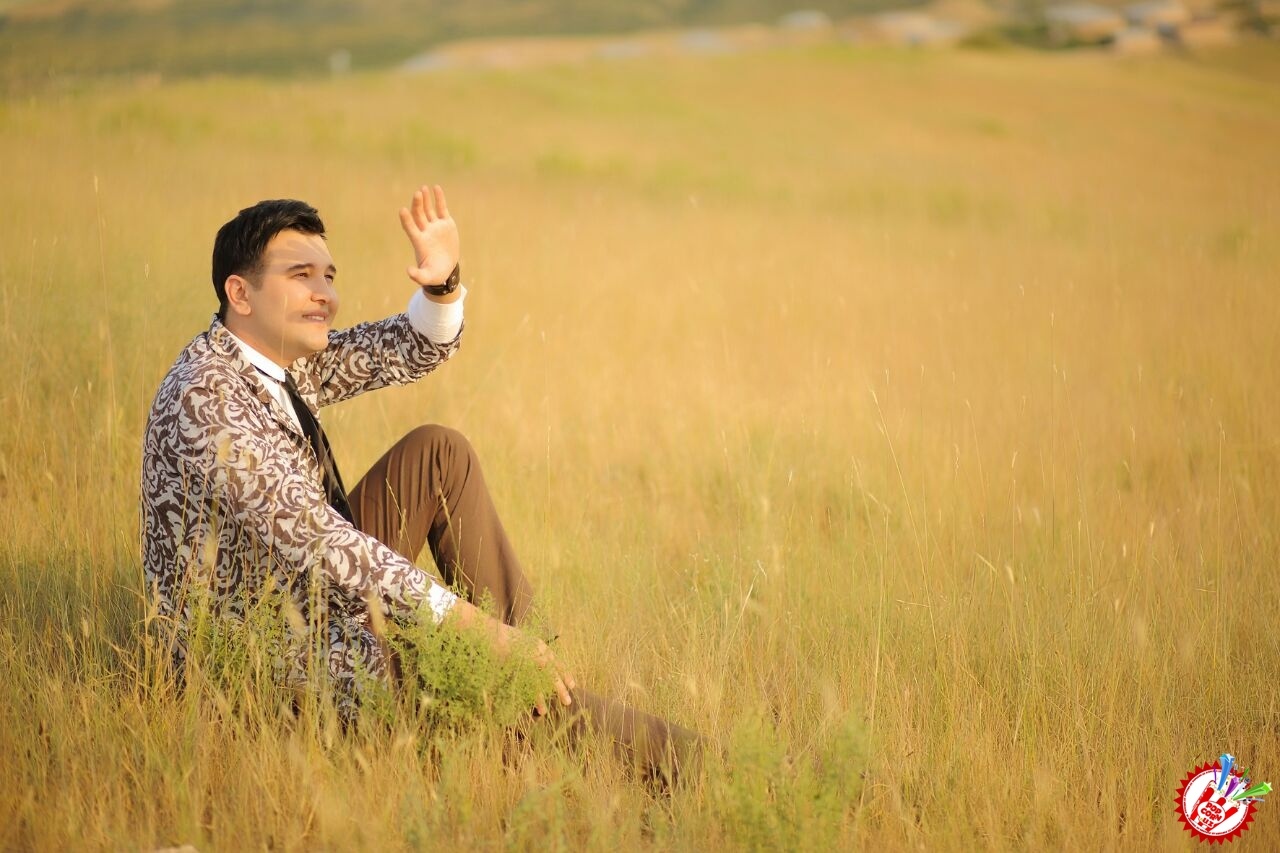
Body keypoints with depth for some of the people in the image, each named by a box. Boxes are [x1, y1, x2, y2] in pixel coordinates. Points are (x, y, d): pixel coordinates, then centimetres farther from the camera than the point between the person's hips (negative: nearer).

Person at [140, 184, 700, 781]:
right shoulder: (209, 401, -25)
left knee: (438, 454, 1)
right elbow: (315, 541, -31)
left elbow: (413, 351, 12)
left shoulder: (280, 356, 3)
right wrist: (474, 624, -31)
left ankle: (527, 639, -2)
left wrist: (442, 285, -12)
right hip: (263, 658, -10)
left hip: (318, 600, 10)